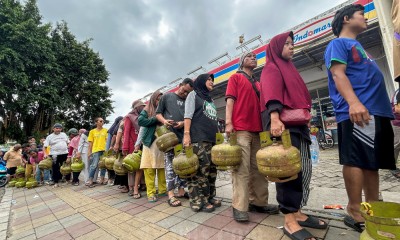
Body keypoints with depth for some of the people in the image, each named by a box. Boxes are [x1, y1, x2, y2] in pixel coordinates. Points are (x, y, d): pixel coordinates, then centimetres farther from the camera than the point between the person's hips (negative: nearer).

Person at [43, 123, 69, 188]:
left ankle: (67, 179, 25)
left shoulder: (64, 134, 8)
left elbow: (68, 143, 14)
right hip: (54, 154, -2)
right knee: (55, 168, 2)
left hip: (64, 153, 2)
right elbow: (44, 146, -3)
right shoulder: (50, 137, 0)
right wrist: (45, 154, -16)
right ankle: (56, 182, 13)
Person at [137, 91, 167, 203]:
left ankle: (163, 189, 17)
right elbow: (141, 121, -8)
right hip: (150, 142, -2)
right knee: (149, 169, -2)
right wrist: (156, 119, -10)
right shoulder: (147, 110, 9)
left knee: (162, 167, 5)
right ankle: (151, 193, 7)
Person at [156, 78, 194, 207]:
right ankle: (171, 194, 4)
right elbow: (158, 113, 9)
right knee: (170, 165, -2)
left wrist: (184, 123, -8)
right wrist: (164, 121, -11)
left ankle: (181, 190, 20)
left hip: (183, 136, 4)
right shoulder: (167, 96, 10)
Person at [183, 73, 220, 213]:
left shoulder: (210, 99, 29)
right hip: (198, 138, -7)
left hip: (212, 138, 7)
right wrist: (186, 134, -15)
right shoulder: (193, 94, 10)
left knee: (211, 169, 5)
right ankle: (197, 201, -1)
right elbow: (188, 115, -3)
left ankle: (209, 197, 17)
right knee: (200, 169, -11)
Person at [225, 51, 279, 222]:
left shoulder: (257, 84, 27)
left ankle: (258, 202, 19)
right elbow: (230, 99, -2)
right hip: (240, 129, -6)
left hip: (258, 129, 7)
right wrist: (228, 122, -14)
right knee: (242, 168, -9)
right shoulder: (235, 77, 10)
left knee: (258, 168, 8)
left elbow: (261, 104, 25)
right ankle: (239, 207, -1)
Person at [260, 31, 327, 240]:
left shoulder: (288, 68, 31)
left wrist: (305, 117, 23)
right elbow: (271, 93, -16)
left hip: (297, 123, 10)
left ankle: (297, 213, 16)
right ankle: (289, 221, -6)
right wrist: (274, 118, -32)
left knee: (303, 169, 7)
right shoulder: (271, 68, 3)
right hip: (281, 123, -10)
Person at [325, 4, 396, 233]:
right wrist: (353, 102, -27)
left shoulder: (358, 46, 33)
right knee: (357, 161, -10)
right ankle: (356, 212, -1)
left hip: (377, 111, 10)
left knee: (372, 162, 10)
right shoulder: (338, 44, 4)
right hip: (358, 111, -10)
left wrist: (387, 105, 28)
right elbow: (338, 74, -13)